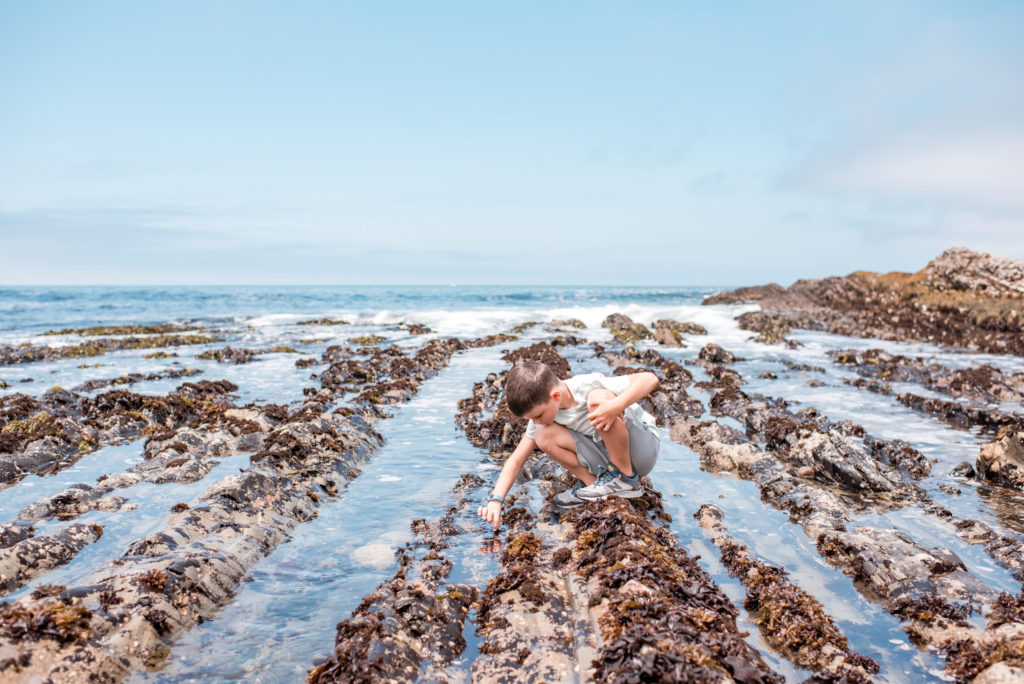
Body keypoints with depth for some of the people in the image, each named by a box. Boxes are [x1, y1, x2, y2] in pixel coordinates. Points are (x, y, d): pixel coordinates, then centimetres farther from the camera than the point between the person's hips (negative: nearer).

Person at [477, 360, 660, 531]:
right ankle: (592, 483, -3)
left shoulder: (588, 385, -25)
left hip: (643, 447, -5)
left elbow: (650, 378, -33)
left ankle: (625, 478, -17)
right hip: (609, 460, 5)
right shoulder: (542, 408, -8)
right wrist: (496, 499, -19)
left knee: (599, 398, -33)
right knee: (544, 436, -17)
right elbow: (516, 459, -5)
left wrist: (616, 406, -48)